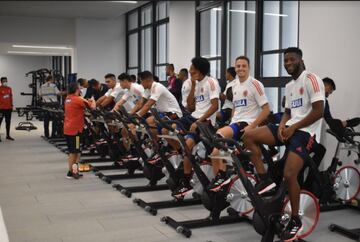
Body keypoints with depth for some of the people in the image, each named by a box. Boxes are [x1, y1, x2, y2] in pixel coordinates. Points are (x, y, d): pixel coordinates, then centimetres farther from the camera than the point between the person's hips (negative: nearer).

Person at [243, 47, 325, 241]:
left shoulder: (311, 79, -7)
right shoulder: (289, 86, 19)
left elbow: (318, 112, -15)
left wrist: (293, 128, -14)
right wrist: (282, 125, -1)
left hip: (304, 132, -8)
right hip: (289, 128, 8)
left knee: (289, 175, -21)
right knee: (249, 136, -11)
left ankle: (295, 221, -1)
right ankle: (264, 179, -5)